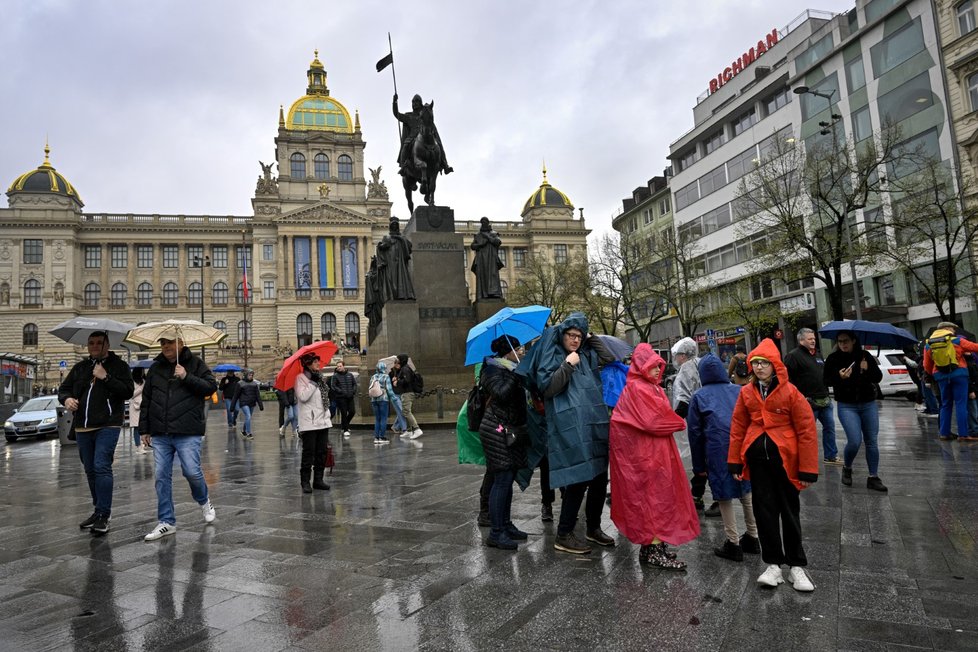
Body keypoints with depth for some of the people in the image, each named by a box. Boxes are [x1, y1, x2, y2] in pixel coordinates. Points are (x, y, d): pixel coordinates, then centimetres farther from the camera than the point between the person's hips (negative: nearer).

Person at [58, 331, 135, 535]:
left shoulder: (119, 365, 1)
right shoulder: (80, 368, 16)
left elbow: (128, 391, -9)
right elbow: (63, 388, 18)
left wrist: (105, 377, -16)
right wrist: (66, 398, -4)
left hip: (107, 426, -6)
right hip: (82, 428, 6)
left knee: (102, 467, -15)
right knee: (90, 470, 13)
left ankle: (104, 515, -11)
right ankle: (99, 510, 25)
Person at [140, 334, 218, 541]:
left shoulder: (195, 363, 3)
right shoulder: (155, 368, 14)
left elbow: (211, 387, -6)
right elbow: (146, 400, 17)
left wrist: (186, 377, -15)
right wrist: (144, 429, 13)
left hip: (188, 433, -4)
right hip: (160, 434, 4)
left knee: (192, 472, -8)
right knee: (162, 477, 5)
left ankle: (204, 501, 23)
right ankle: (166, 522, 15)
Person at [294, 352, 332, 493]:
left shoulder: (319, 377, 17)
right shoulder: (301, 378, -5)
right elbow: (303, 396, -20)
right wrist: (313, 382, -16)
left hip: (323, 421, 7)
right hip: (309, 422, -7)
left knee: (322, 452, 8)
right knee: (309, 452, -4)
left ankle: (318, 480, 16)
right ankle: (305, 482, 4)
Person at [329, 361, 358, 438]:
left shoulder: (350, 375, 10)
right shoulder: (335, 376, -1)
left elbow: (355, 384, 14)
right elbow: (333, 386, -8)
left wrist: (353, 391, -4)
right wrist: (342, 392, -16)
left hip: (350, 397, 4)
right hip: (341, 398, -4)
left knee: (352, 411, 1)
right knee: (344, 413, -2)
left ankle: (344, 424, 27)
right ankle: (345, 430, 9)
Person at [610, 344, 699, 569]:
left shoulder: (650, 387, 17)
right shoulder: (636, 388, -15)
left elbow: (661, 415, 15)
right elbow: (653, 421, -19)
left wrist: (675, 422, -5)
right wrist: (680, 423, -5)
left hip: (654, 451, 10)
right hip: (643, 453, -10)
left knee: (652, 497, 12)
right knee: (655, 497, -6)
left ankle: (651, 545, 20)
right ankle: (654, 551, 0)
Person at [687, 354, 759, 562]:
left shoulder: (699, 396, 9)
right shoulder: (738, 390, 15)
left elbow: (695, 432, 8)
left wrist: (699, 465, 13)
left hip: (718, 450, -3)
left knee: (724, 496, 7)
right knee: (746, 492, 18)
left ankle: (733, 544, 12)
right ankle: (752, 537, 28)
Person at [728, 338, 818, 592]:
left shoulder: (790, 392, -10)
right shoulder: (746, 392, 2)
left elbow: (807, 431, -9)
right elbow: (738, 428, 6)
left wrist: (807, 470, -10)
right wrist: (735, 462, 5)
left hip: (784, 459, -3)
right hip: (757, 458, 3)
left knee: (790, 512, 10)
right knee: (764, 511, 8)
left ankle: (796, 566, 24)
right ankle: (773, 564, 21)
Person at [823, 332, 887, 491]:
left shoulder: (865, 356, 1)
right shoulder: (833, 358, -4)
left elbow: (878, 377, 3)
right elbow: (826, 381, -2)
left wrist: (868, 370, -17)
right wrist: (839, 377, -21)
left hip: (869, 404, 3)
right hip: (847, 406, -2)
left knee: (872, 442, 5)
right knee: (855, 441, -12)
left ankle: (873, 478, 17)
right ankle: (847, 468, 16)